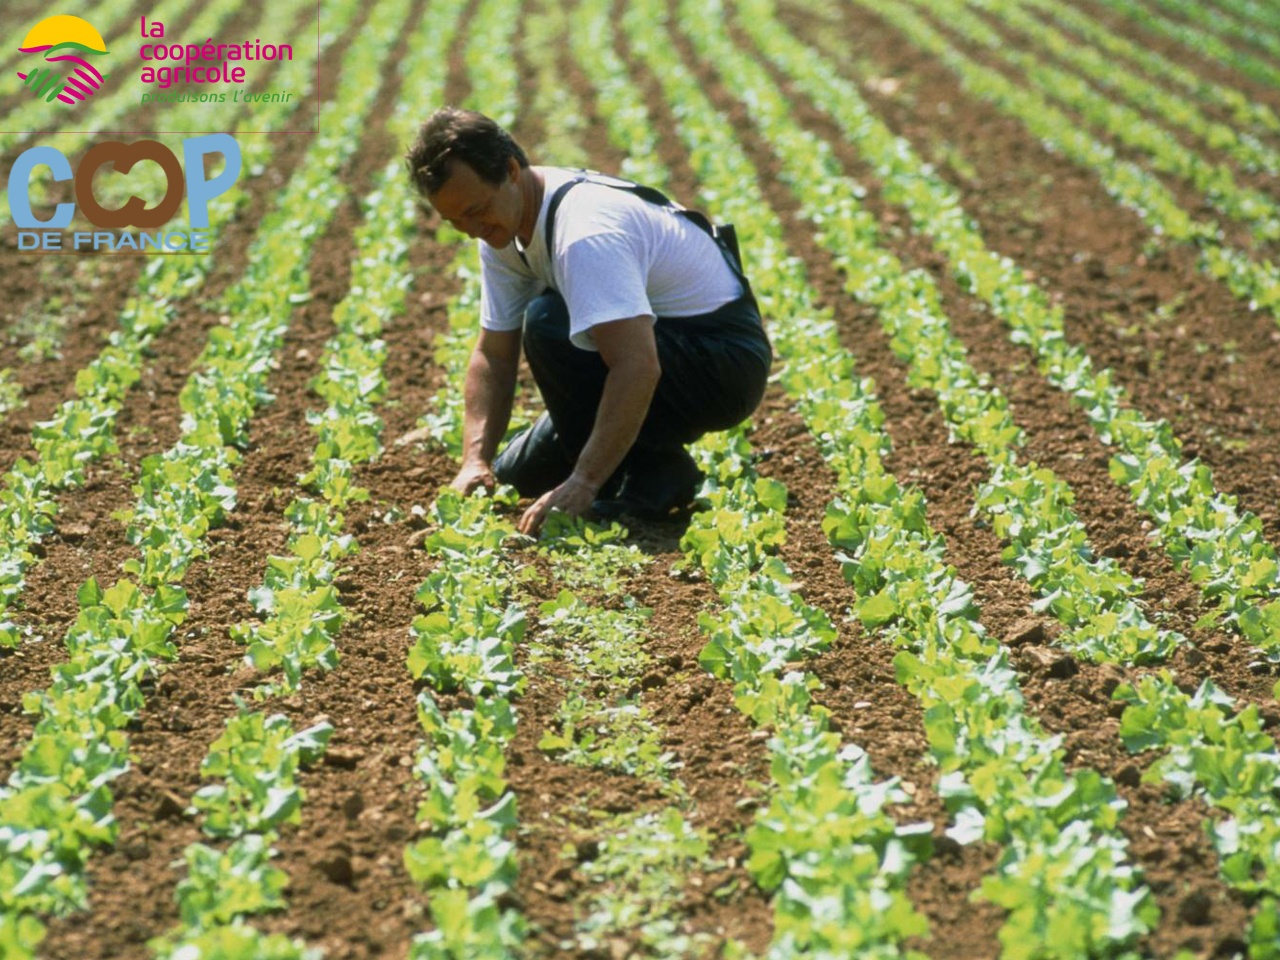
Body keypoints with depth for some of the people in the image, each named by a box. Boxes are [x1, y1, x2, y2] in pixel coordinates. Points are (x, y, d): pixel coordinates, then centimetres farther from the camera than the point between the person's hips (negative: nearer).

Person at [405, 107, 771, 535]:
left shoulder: (583, 230, -32)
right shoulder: (502, 227, -2)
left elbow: (637, 369, -40)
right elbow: (493, 355, 4)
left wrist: (583, 484, -41)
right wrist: (475, 460, -9)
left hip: (726, 361, -9)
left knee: (549, 324, -31)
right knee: (516, 476, 8)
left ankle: (655, 476, -17)